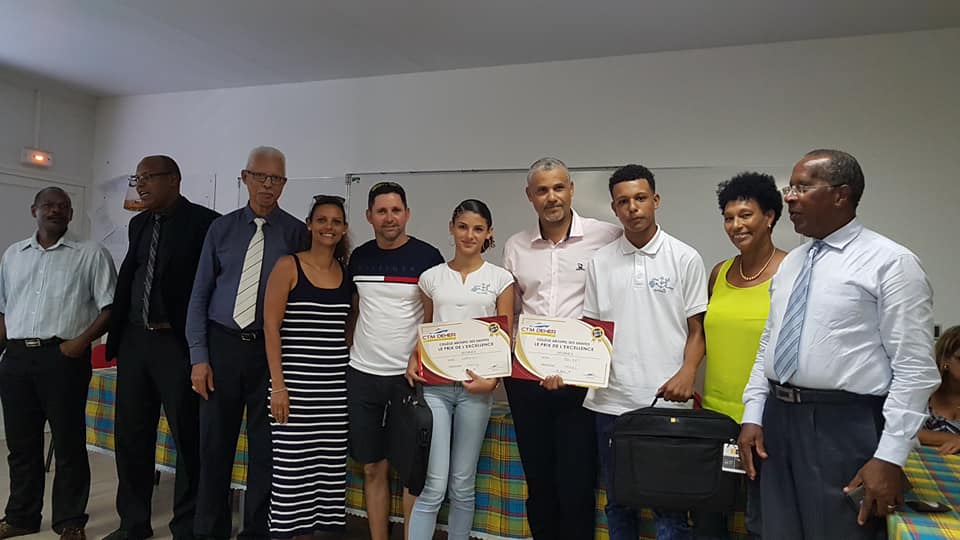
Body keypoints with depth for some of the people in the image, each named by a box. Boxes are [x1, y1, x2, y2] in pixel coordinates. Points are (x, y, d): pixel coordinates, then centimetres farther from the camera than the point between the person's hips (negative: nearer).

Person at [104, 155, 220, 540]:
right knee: (131, 435, 14)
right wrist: (118, 333, 11)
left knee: (187, 436, 2)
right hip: (134, 340, 7)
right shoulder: (138, 224, 15)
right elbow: (128, 277, 19)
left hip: (177, 343, -7)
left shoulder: (204, 222, -8)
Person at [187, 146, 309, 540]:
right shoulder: (221, 228, 5)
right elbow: (200, 294, 5)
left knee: (266, 445, 8)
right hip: (222, 345, 2)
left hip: (270, 349, -1)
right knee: (214, 443, 10)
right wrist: (198, 356, -1)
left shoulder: (296, 233, -1)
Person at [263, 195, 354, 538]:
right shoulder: (288, 266, -3)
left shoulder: (347, 273, 9)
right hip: (296, 381, -4)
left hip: (336, 384, 4)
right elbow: (271, 326, -7)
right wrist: (277, 385, -12)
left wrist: (353, 373, 8)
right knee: (293, 466, 1)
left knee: (328, 465, 8)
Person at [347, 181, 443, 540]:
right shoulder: (359, 257, 7)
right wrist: (349, 349, 10)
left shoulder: (427, 257, -6)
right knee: (373, 468, 11)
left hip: (408, 375, -3)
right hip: (362, 375, 4)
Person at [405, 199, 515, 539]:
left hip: (475, 385, 0)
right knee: (434, 484, -3)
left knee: (463, 484, 10)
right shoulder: (431, 277, 8)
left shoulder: (500, 279, 3)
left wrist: (493, 379, -12)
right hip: (434, 384, 1)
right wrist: (414, 361, -4)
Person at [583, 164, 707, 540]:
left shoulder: (685, 258, 0)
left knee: (669, 503, 5)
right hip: (611, 400, 3)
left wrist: (687, 372, -16)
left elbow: (697, 329, 1)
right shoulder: (600, 262, 7)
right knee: (618, 502, 16)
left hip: (665, 400, -3)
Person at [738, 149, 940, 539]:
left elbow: (915, 369, -12)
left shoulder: (890, 263, -9)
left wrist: (890, 457, -15)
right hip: (778, 419, 6)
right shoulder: (790, 263, 11)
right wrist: (752, 416, 8)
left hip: (845, 427, -6)